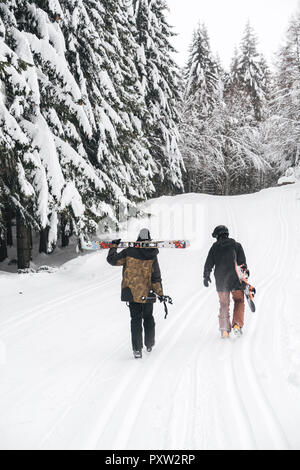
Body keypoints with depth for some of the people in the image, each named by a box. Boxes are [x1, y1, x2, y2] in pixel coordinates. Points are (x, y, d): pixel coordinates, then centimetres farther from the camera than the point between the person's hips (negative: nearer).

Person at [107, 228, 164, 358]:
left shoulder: (129, 252, -9)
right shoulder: (152, 256, -7)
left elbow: (112, 260, -4)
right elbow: (156, 277, -6)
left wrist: (114, 246, 12)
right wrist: (160, 293, -1)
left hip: (132, 292, 0)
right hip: (147, 293, 0)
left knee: (135, 319, 6)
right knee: (148, 318, 20)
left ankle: (137, 349, 0)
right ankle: (149, 344, 30)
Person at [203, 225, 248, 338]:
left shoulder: (214, 247, 4)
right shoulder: (236, 245, 1)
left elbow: (208, 264, 6)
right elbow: (242, 263, -2)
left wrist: (206, 276, 18)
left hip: (220, 280, 1)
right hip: (235, 279, -1)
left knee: (224, 304, 12)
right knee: (239, 300, 14)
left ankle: (224, 329, 5)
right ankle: (237, 324, -3)